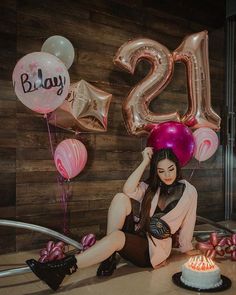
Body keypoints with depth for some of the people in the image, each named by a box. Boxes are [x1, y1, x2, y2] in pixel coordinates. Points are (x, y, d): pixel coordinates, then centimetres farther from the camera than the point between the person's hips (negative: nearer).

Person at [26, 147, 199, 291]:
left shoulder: (188, 191, 2)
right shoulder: (151, 186, 11)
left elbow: (187, 223, 5)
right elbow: (128, 191, -9)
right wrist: (145, 162, -8)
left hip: (154, 248, -4)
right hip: (134, 235, 4)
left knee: (116, 236, -35)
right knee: (120, 198, -22)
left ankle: (63, 269, -34)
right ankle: (109, 255, -23)